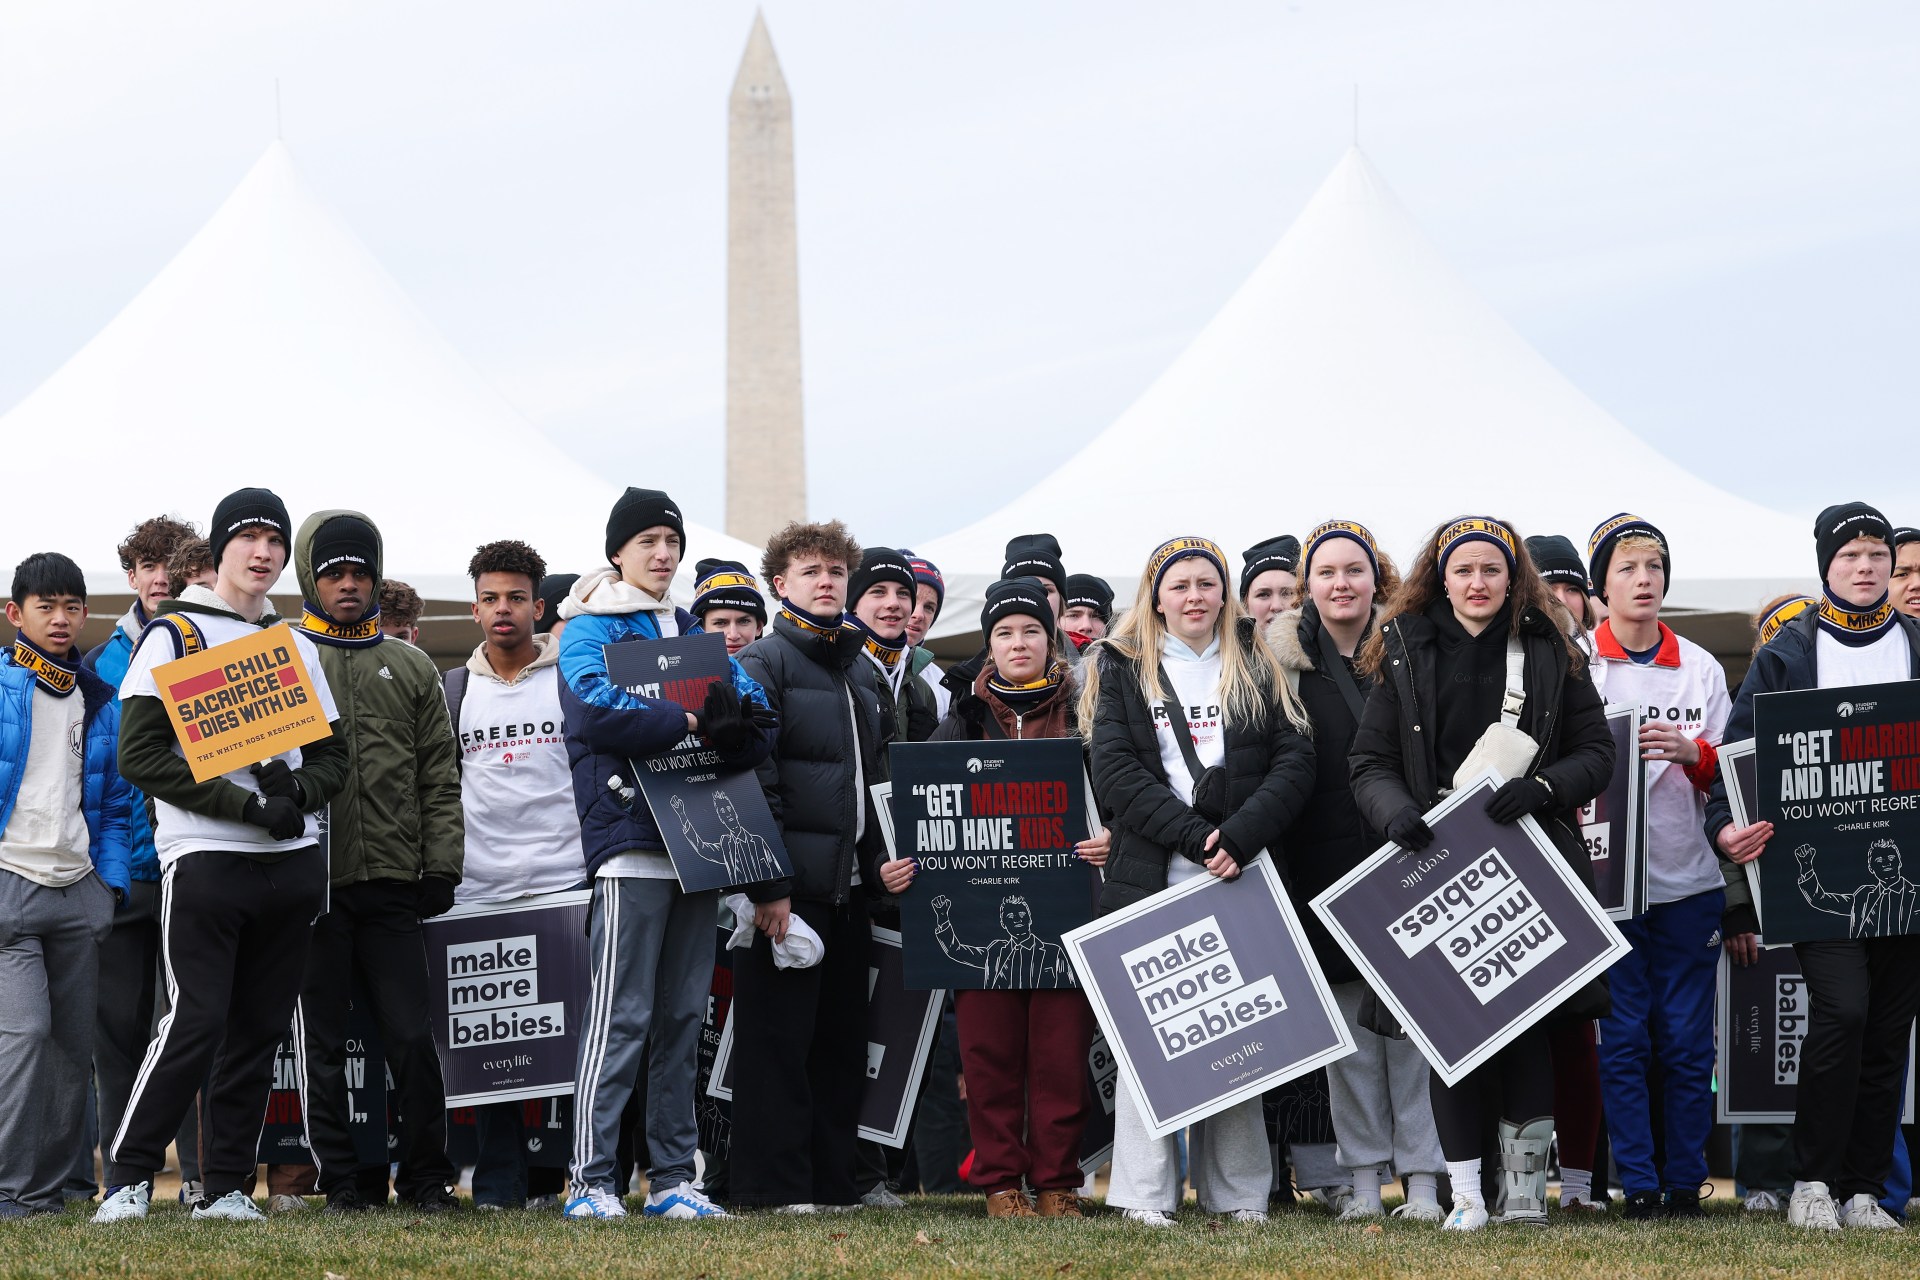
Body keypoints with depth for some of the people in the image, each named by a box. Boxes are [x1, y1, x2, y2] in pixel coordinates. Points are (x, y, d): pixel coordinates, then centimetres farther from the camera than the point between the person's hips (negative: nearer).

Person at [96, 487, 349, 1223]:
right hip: (204, 857, -5)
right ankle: (128, 1177, -5)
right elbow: (140, 755, -7)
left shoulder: (297, 647, 19)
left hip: (292, 860, 5)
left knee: (260, 1030, 4)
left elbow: (333, 754, 18)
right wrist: (245, 805, -14)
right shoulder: (175, 634, 2)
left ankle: (225, 1186, 9)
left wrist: (298, 790, -6)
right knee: (198, 1021, -13)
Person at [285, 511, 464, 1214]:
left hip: (392, 886, 2)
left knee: (413, 1037, -1)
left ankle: (427, 1177, 9)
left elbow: (439, 778, 12)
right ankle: (342, 1180, 10)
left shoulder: (411, 669, 13)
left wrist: (441, 866, 2)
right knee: (322, 1044, 3)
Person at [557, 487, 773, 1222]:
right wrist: (689, 723, -15)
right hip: (631, 844, -6)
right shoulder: (591, 631, 1)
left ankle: (671, 1177, 11)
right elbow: (598, 708, -18)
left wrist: (732, 729, -13)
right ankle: (591, 1180, -8)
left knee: (683, 1019, 7)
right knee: (622, 1017, -10)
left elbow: (757, 714, 10)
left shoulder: (692, 634, 20)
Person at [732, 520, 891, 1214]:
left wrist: (877, 864, 15)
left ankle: (836, 1178, 14)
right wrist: (767, 886, -18)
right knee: (779, 1034, -4)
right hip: (791, 884, -7)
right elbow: (753, 782, -13)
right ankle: (776, 1184, -1)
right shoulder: (764, 662, -5)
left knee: (843, 1037, 9)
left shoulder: (862, 670, 18)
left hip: (850, 883, 7)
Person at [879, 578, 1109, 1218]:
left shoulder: (1082, 720, 9)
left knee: (1060, 1055, -3)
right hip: (981, 915, 1)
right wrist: (897, 867, -6)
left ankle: (1057, 1183, 5)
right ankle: (1000, 1182, 7)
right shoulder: (963, 724, 12)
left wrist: (1111, 844, -15)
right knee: (989, 1053, -1)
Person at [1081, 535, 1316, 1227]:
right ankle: (1144, 1195, -3)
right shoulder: (1123, 669, 9)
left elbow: (1294, 762, 2)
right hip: (1151, 877, -1)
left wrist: (1238, 838, -13)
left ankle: (1238, 1195, 7)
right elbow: (1115, 772, -3)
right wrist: (1194, 836, -14)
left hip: (1241, 877, 2)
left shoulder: (1256, 669, 14)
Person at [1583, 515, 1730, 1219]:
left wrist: (1692, 753, -10)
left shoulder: (1701, 668, 11)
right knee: (1622, 1038, -3)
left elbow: (1731, 777, 11)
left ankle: (1685, 1183, 10)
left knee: (1687, 1043, 2)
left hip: (1688, 882, 2)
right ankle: (1638, 1187, 2)